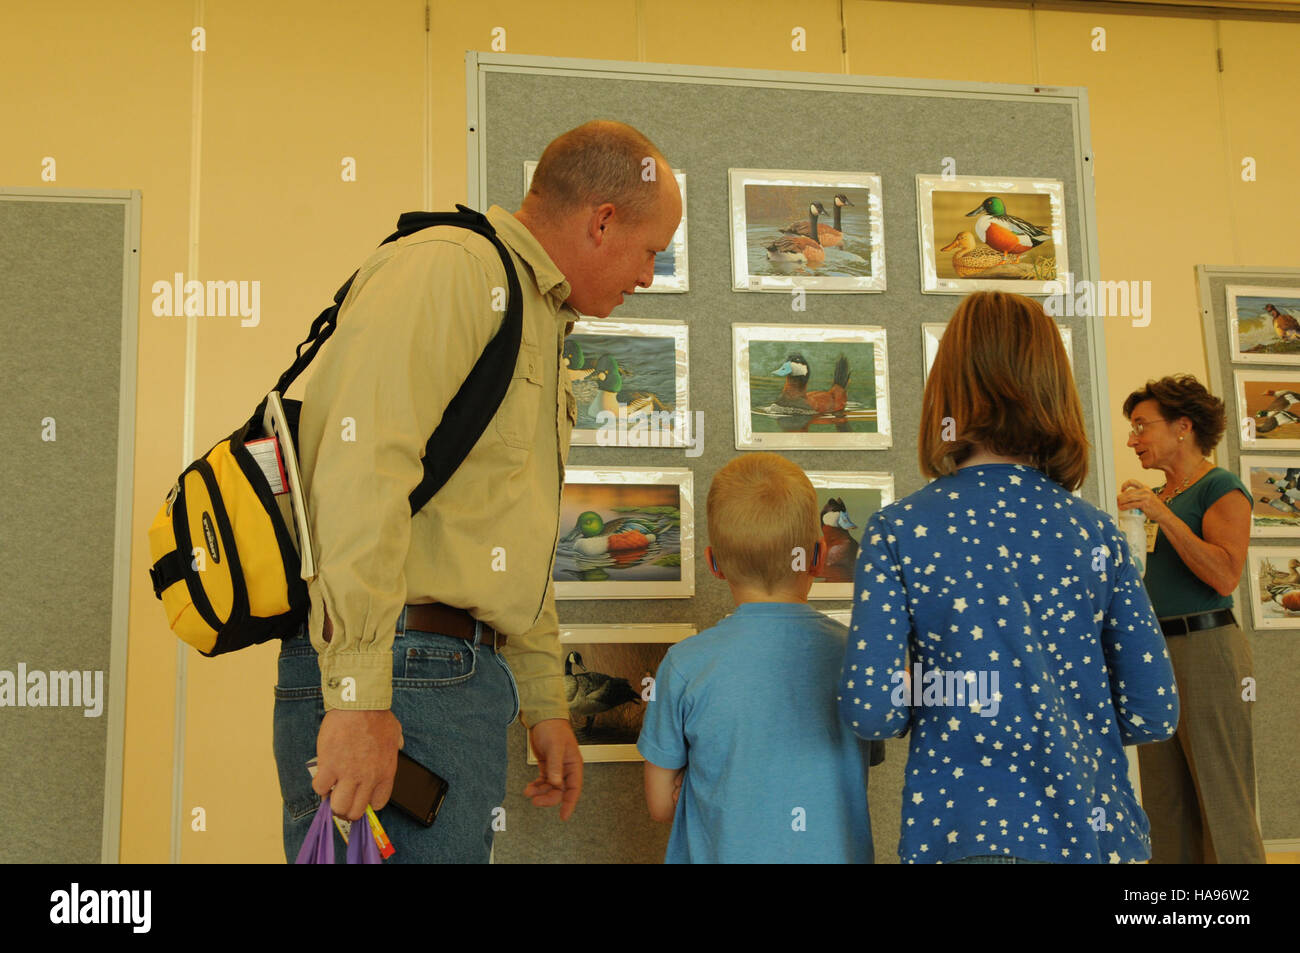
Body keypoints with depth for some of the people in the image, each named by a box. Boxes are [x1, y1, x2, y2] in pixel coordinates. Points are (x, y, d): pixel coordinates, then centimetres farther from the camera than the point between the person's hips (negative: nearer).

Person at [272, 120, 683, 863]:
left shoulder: (539, 324, 24)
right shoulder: (446, 268, -8)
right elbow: (363, 468, -21)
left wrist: (545, 705, 28)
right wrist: (357, 696, -26)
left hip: (472, 673, 9)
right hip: (400, 670, -9)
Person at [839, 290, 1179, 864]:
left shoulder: (898, 531, -9)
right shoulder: (1097, 532, -2)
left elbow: (870, 710, -14)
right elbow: (1153, 715, -2)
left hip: (962, 834, -2)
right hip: (1093, 829, 3)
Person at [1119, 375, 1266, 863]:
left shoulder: (1221, 487, -4)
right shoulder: (1153, 495, 17)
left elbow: (1226, 576, -18)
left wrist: (1163, 516, -17)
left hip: (1206, 648, -8)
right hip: (1153, 653, 8)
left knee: (1222, 809, -4)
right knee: (1165, 814, 9)